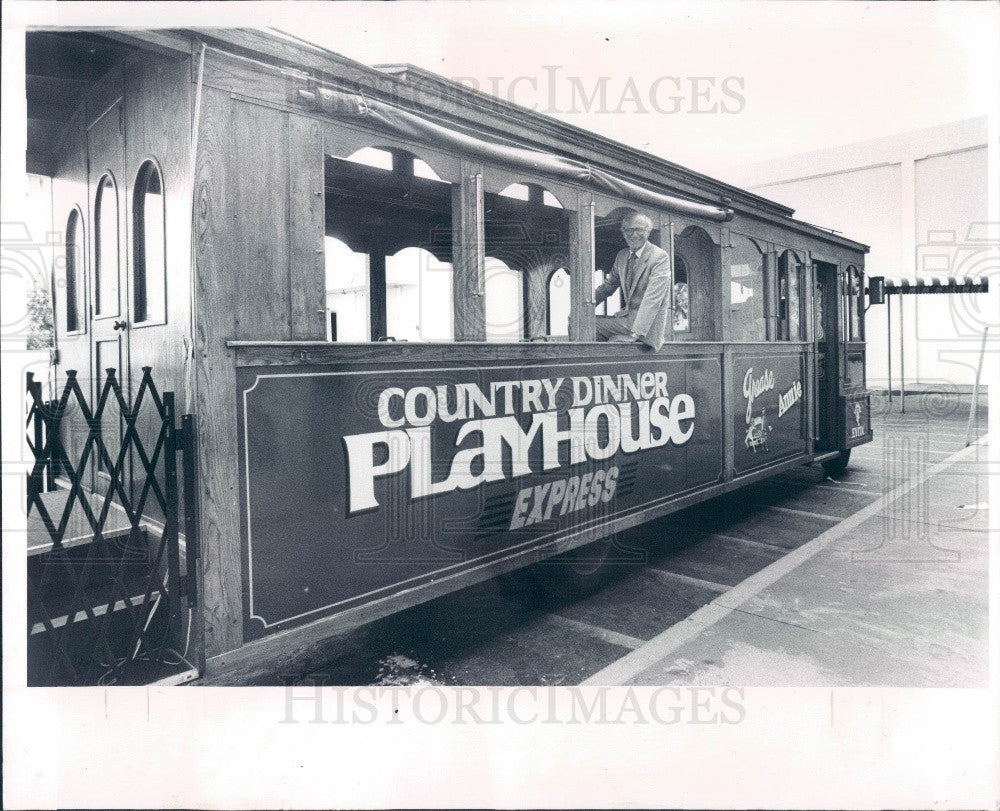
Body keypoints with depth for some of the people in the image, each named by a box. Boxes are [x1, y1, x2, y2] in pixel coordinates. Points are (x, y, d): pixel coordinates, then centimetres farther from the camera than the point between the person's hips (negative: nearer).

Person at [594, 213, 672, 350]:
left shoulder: (660, 256, -12)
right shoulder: (622, 256, 11)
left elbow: (652, 299, -21)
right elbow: (608, 286, 20)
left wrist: (636, 333, -28)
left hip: (649, 323, -7)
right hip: (627, 316, 7)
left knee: (615, 341, -25)